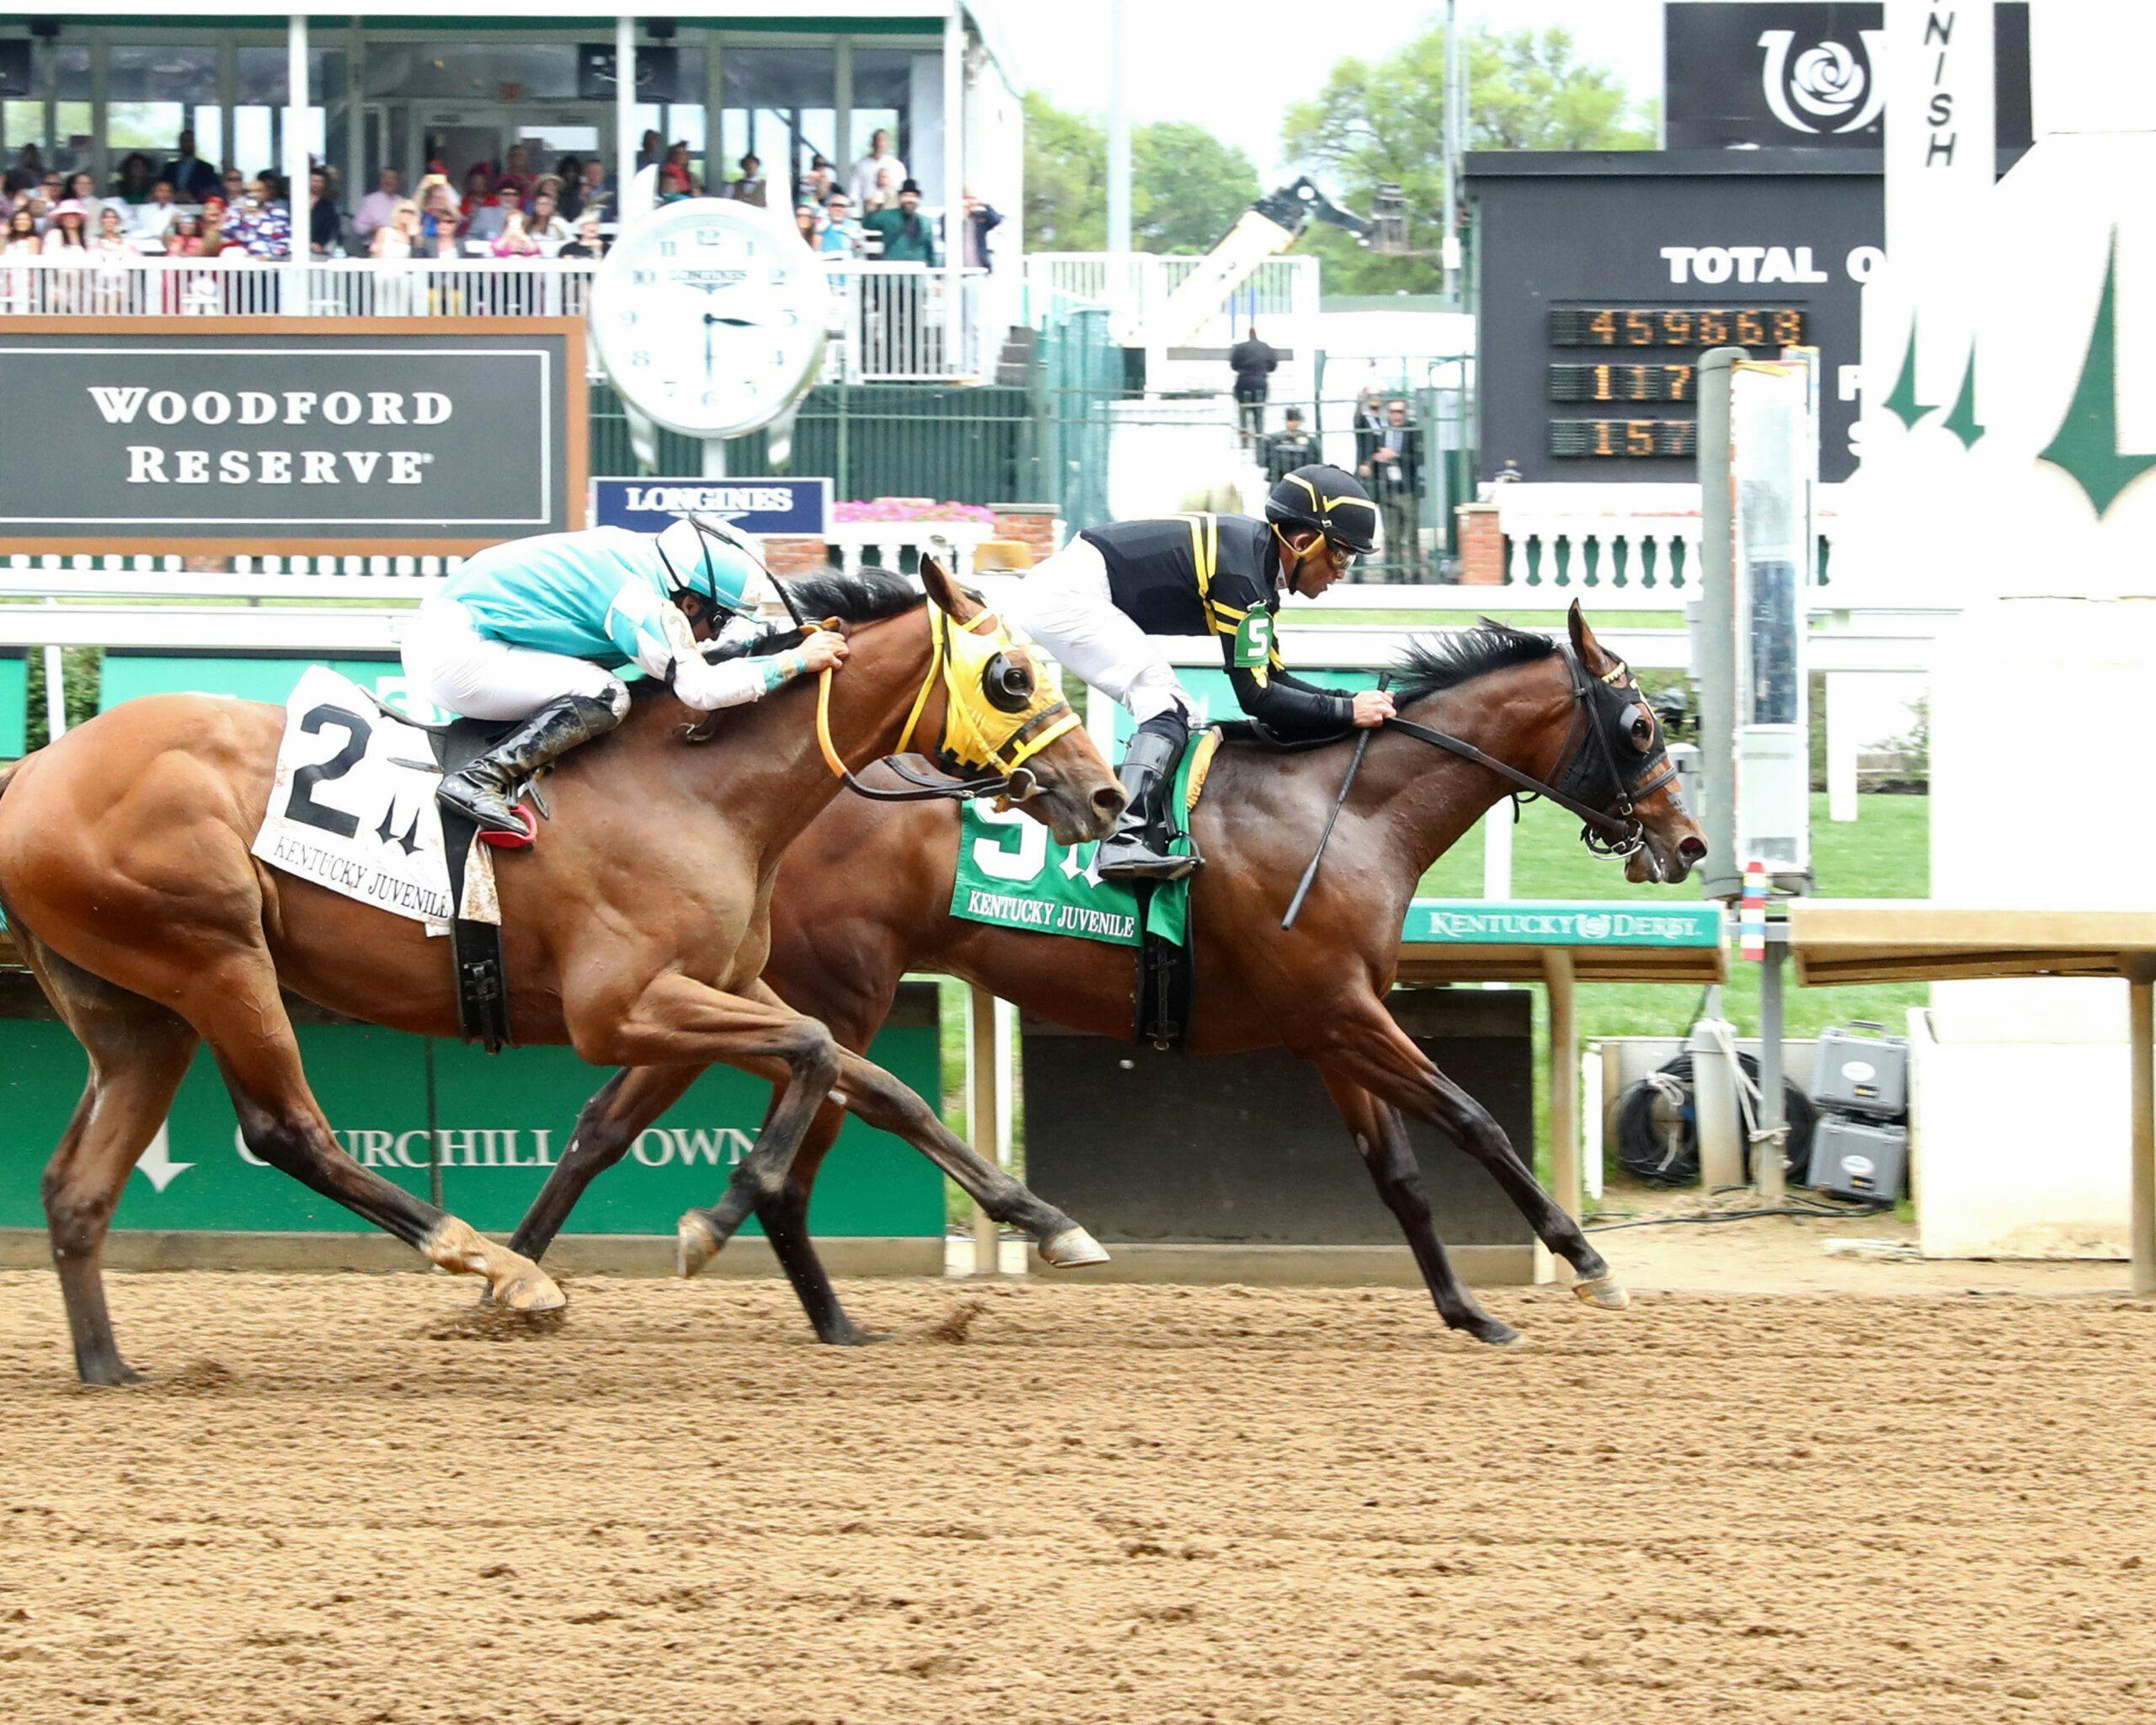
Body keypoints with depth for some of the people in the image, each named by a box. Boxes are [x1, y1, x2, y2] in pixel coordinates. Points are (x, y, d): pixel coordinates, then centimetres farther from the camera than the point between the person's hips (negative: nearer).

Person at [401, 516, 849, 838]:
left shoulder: (631, 553, 10)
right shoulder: (641, 600, -18)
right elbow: (699, 688, -23)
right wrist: (796, 661, -15)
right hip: (456, 654, -10)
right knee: (606, 697, -18)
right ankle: (481, 781, -22)